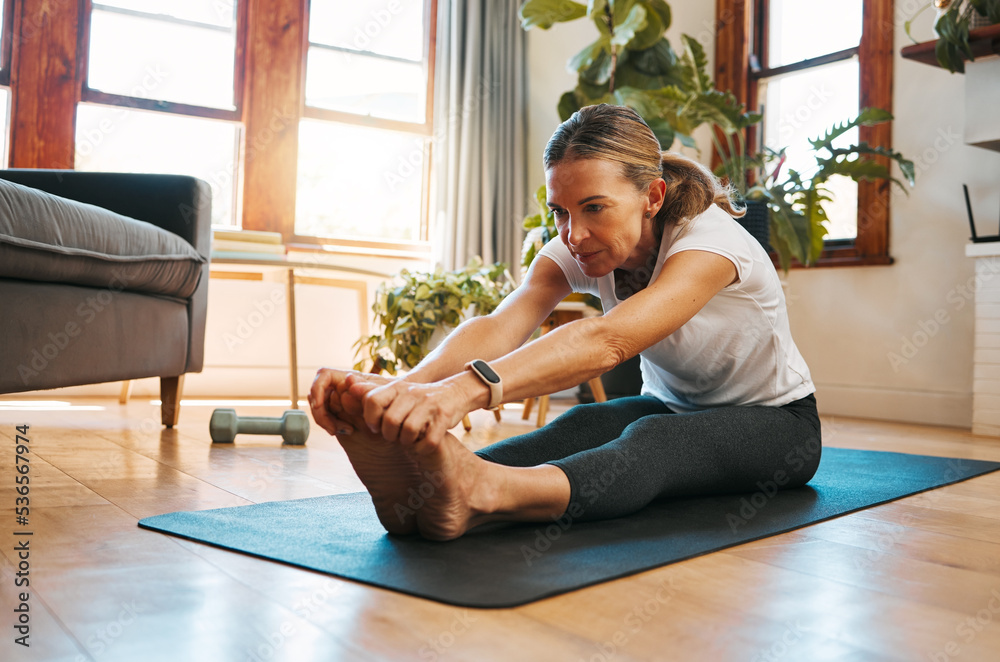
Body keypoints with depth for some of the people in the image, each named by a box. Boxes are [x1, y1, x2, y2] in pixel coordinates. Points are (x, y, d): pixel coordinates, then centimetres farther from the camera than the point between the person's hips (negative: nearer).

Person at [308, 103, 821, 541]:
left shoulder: (711, 238, -32)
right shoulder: (573, 251, -14)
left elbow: (609, 340, -51)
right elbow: (500, 326, -34)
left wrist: (470, 388, -66)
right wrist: (404, 386, -55)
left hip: (777, 423, -4)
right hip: (668, 407, 5)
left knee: (656, 438, -39)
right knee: (584, 426, -31)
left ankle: (480, 494, -66)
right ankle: (416, 484, -55)